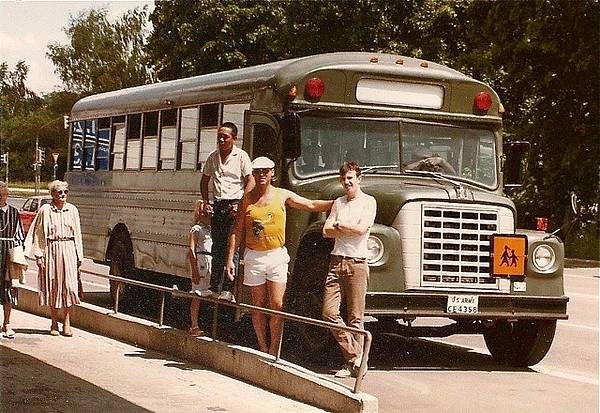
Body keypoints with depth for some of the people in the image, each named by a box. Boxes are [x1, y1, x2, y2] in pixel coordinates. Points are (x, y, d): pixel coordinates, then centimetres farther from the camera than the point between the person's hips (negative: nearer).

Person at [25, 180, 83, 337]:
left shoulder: (72, 210, 7)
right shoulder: (45, 210, -1)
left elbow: (77, 234, 12)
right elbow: (39, 234, 1)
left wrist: (79, 256, 9)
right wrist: (39, 255, -5)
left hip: (69, 250, 2)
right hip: (51, 249, -2)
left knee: (69, 285, -5)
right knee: (53, 286, 3)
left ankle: (67, 322, 3)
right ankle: (54, 323, 12)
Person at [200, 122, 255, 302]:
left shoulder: (241, 156, -2)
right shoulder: (213, 157, 12)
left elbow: (250, 181, -3)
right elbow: (204, 180, 22)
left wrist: (241, 204, -12)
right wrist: (206, 202, 9)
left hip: (234, 205, -5)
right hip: (217, 206, 5)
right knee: (217, 248, 8)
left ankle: (228, 290, -10)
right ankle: (214, 287, 12)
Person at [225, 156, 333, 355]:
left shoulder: (282, 195, 4)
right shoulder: (247, 199, 5)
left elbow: (312, 205, 8)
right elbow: (237, 231, 6)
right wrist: (230, 258, 0)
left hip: (277, 256, -1)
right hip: (254, 257, 1)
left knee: (277, 305, -6)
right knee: (258, 306, 6)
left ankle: (274, 351, 2)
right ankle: (263, 349, 15)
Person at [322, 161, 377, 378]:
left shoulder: (368, 202, 1)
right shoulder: (338, 203, 18)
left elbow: (361, 229, -13)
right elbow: (326, 231, 9)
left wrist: (339, 225, 0)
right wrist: (350, 229, -5)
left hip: (357, 263, -5)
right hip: (336, 261, 5)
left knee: (355, 317, -2)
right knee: (329, 312, -3)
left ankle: (354, 363, 3)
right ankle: (355, 356, 5)